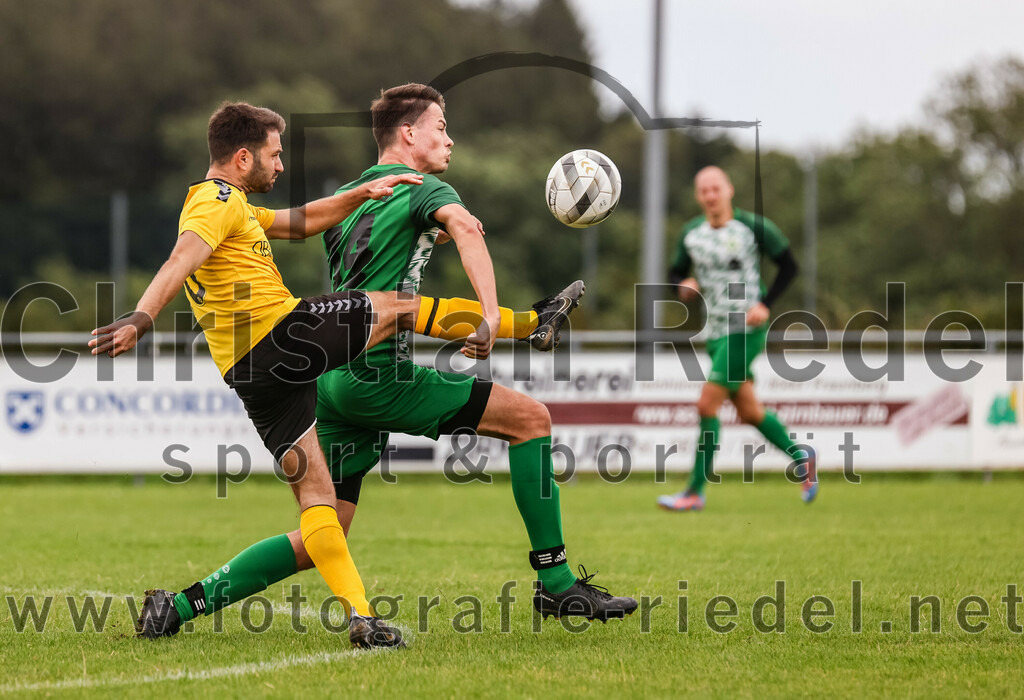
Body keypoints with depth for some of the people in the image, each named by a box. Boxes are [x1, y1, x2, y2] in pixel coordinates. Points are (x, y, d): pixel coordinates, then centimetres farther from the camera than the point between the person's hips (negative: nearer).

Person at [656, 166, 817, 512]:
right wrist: (685, 285, -8)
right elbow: (676, 273, 16)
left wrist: (765, 304, -13)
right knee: (748, 411, 12)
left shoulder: (752, 227, -10)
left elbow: (788, 265, -3)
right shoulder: (691, 234, 4)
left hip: (746, 330, -6)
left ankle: (695, 492, -7)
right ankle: (800, 458, 34)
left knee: (707, 405, -13)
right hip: (715, 333, 6)